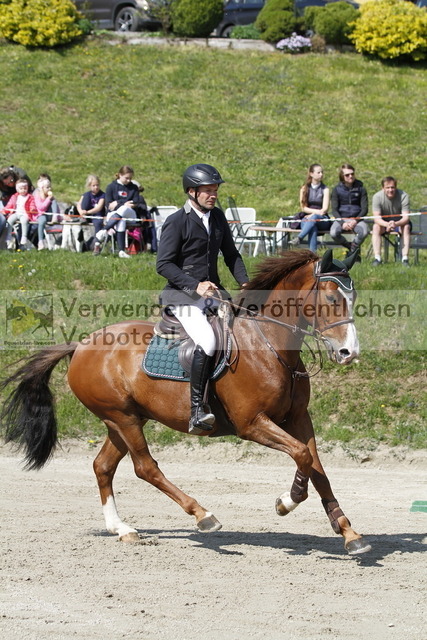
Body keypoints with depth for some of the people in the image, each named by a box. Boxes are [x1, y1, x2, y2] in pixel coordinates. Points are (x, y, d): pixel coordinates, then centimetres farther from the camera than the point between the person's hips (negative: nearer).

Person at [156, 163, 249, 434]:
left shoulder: (217, 216, 11)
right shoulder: (176, 222, -10)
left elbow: (231, 254, 20)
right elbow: (164, 264, -12)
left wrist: (245, 283, 4)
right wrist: (195, 285, -21)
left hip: (214, 293, 8)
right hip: (183, 297, -8)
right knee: (207, 341, -30)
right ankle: (197, 409, -27)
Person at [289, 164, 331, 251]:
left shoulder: (325, 189, 7)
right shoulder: (304, 189, 11)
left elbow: (325, 209, -2)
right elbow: (303, 208, 3)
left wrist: (313, 214, -16)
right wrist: (317, 211, -12)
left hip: (322, 219, -1)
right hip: (306, 218, 1)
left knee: (314, 218, -38)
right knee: (313, 228, -37)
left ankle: (298, 238, -53)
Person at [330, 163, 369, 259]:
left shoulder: (360, 189, 5)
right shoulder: (337, 189, 5)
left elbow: (364, 209, 2)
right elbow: (334, 209, 0)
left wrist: (356, 220, -16)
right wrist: (342, 223, -17)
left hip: (356, 218, 0)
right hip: (341, 219, 0)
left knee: (364, 231, -33)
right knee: (333, 233, -33)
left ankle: (353, 248, -1)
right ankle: (349, 246, -1)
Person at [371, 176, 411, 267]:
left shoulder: (403, 196, -20)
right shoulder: (377, 197, -18)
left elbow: (406, 218, -25)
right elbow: (376, 218, -23)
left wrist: (396, 224, -47)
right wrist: (387, 224, -45)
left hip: (400, 222, -1)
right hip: (383, 222, 1)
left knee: (406, 227, -32)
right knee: (376, 227, -30)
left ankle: (405, 258, -37)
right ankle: (377, 258, -34)